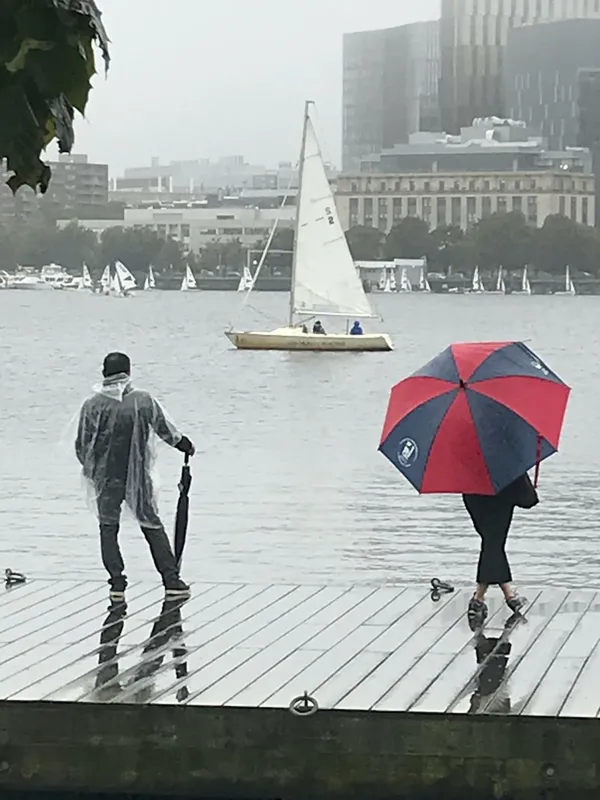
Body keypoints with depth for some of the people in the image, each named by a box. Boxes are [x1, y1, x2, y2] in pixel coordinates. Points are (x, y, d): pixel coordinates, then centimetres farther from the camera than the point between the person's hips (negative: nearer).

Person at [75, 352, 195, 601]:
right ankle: (172, 581, 10)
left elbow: (82, 446, -5)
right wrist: (184, 444, 24)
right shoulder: (143, 401, -8)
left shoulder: (92, 405, -11)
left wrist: (90, 469, 14)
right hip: (138, 477, 1)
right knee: (152, 526, 13)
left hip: (106, 480, -1)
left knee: (108, 528, 13)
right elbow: (165, 429, 5)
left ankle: (117, 583, 5)